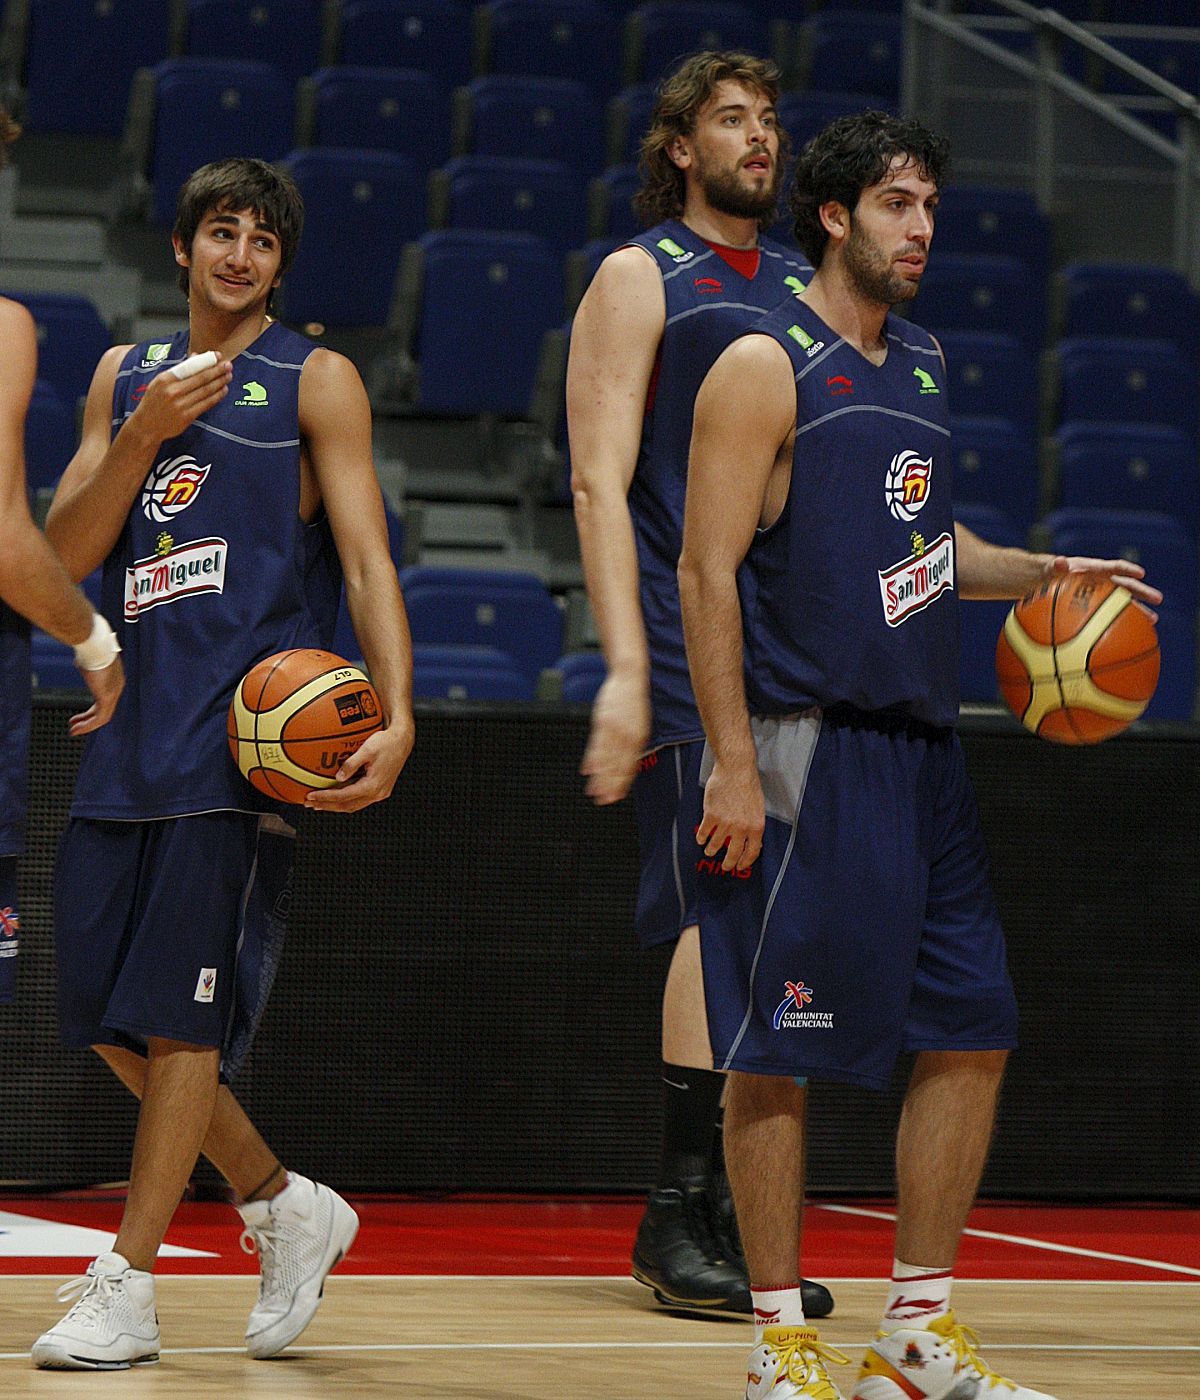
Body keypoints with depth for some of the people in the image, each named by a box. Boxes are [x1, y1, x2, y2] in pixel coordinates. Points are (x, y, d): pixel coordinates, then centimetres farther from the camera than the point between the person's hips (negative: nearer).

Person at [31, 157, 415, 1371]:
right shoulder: (125, 376, 16)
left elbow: (366, 560, -5)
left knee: (179, 1013, -8)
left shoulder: (315, 383, 2)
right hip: (130, 726, 6)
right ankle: (286, 1207, 22)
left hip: (244, 734, -6)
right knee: (104, 1014, 5)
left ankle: (125, 1288, -2)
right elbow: (66, 553, 8)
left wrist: (396, 717, -19)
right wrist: (143, 436, -8)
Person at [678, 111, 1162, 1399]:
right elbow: (707, 571, -13)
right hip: (806, 750, -8)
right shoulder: (766, 368, -8)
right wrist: (734, 764, -19)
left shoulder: (921, 364, 16)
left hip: (918, 749, 8)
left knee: (971, 1033, 6)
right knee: (776, 1053, -2)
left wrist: (1044, 573, 11)